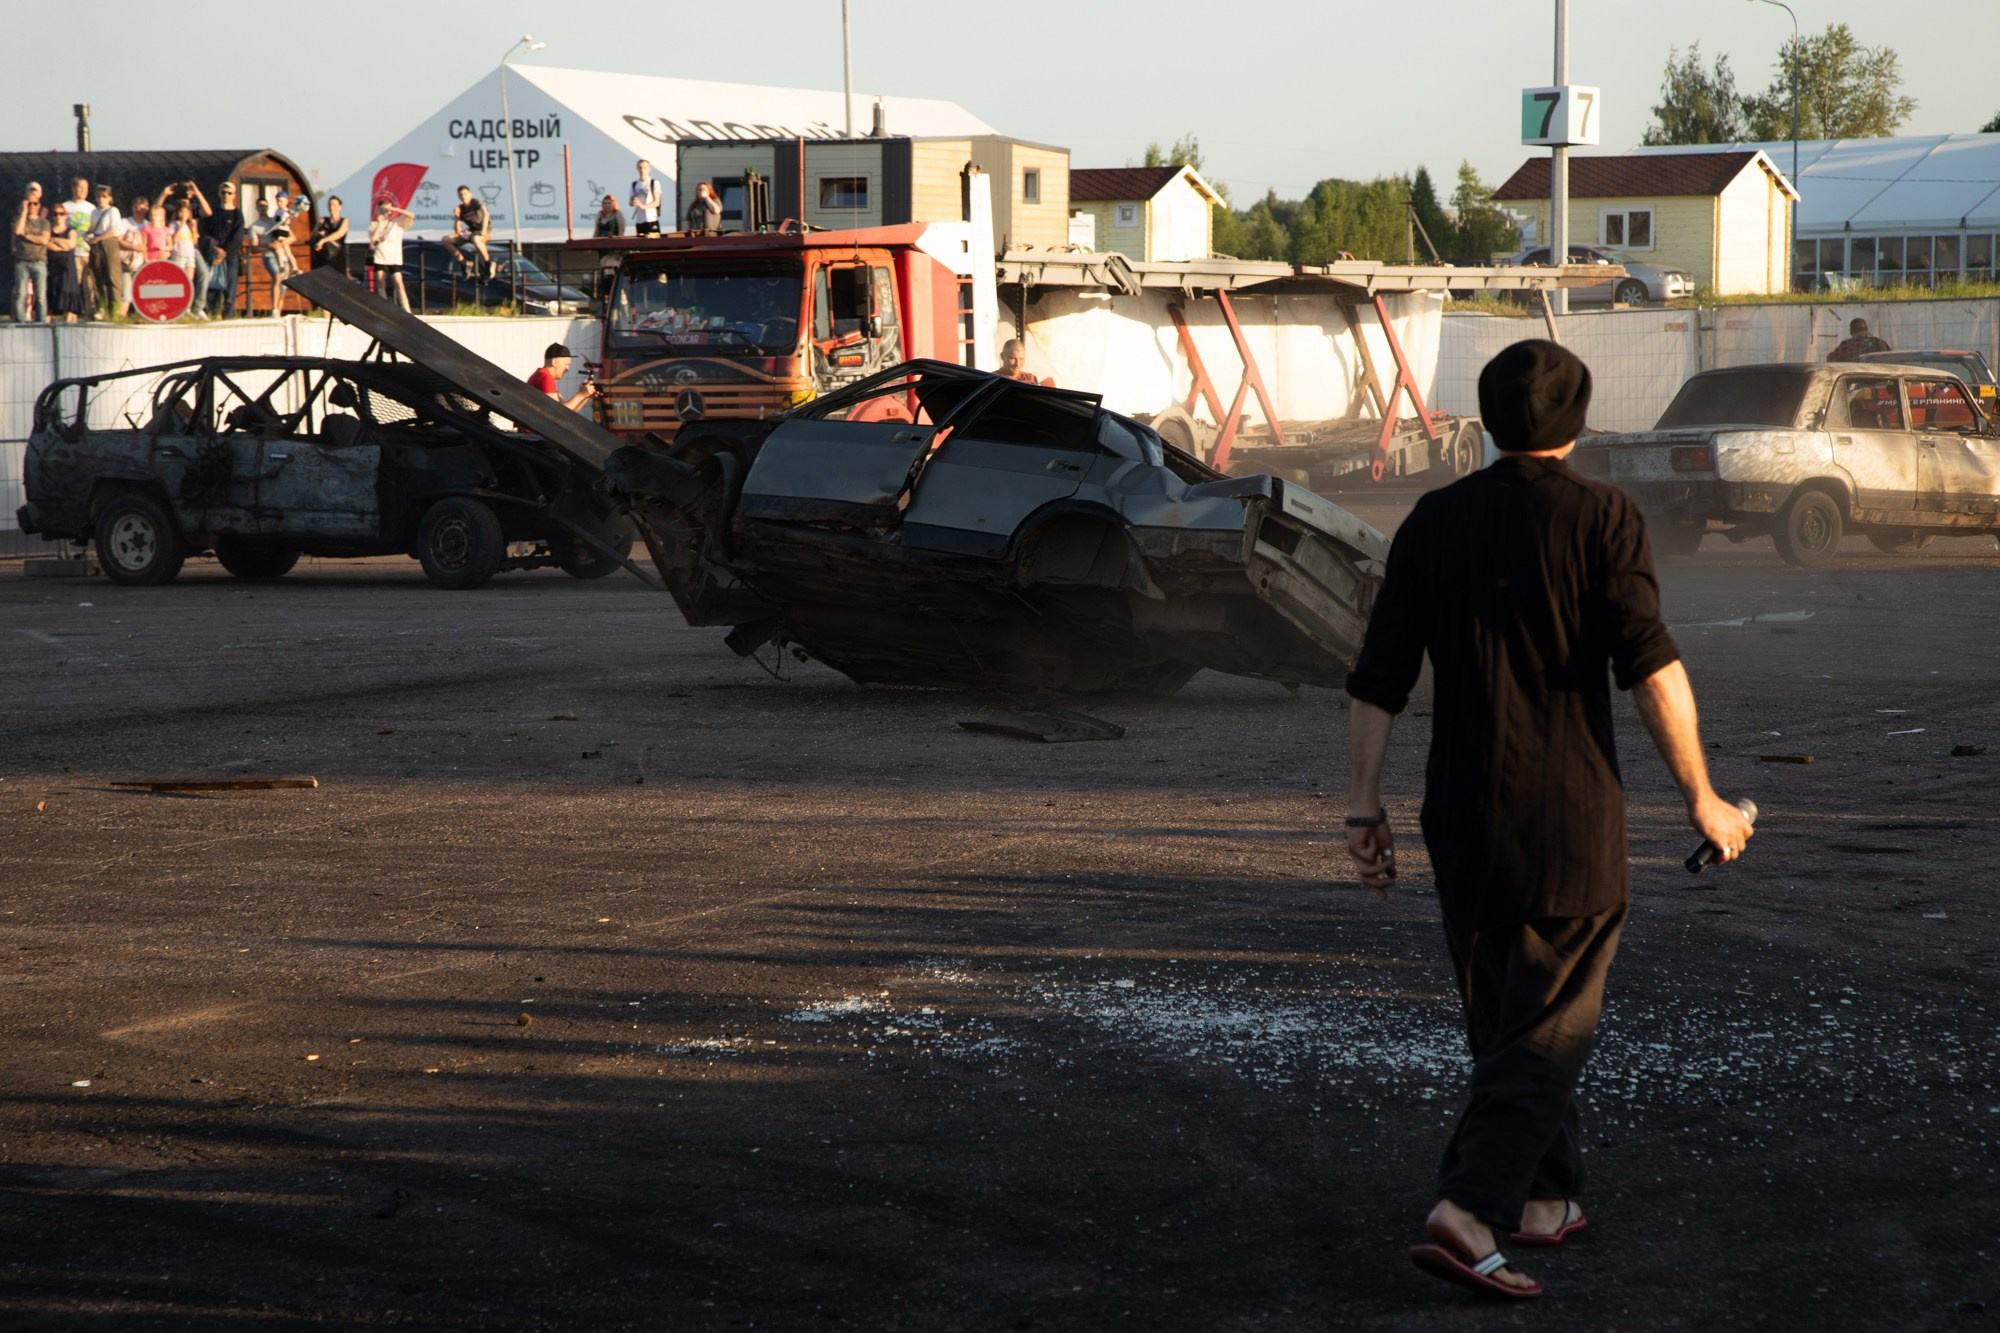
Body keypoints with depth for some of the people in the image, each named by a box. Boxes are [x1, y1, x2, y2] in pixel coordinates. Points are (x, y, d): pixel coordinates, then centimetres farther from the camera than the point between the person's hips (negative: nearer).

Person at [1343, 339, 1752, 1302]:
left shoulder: (1435, 521, 6)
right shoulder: (1599, 516, -6)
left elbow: (1378, 678, 3)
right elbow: (1650, 664, -15)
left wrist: (1364, 805, 8)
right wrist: (1699, 795, -9)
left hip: (1461, 815, 4)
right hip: (1570, 817, -4)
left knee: (1499, 1014, 19)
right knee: (1547, 1030, -3)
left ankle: (1546, 1195, 28)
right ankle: (1468, 1210, -18)